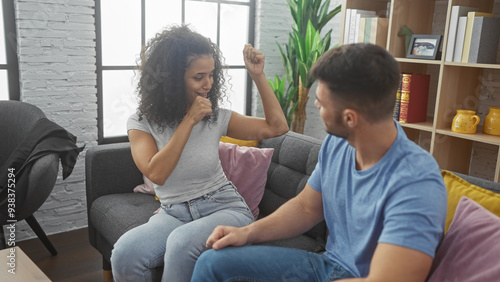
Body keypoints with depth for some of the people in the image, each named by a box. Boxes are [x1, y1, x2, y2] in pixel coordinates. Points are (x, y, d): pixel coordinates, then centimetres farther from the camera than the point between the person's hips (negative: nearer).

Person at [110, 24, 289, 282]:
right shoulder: (141, 122, 0)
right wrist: (189, 120, -16)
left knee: (181, 242, -34)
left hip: (224, 207, 0)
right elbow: (156, 174, -16)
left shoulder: (216, 118, 4)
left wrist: (258, 76, 0)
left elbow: (277, 127, 5)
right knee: (124, 254, -30)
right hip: (173, 214, 0)